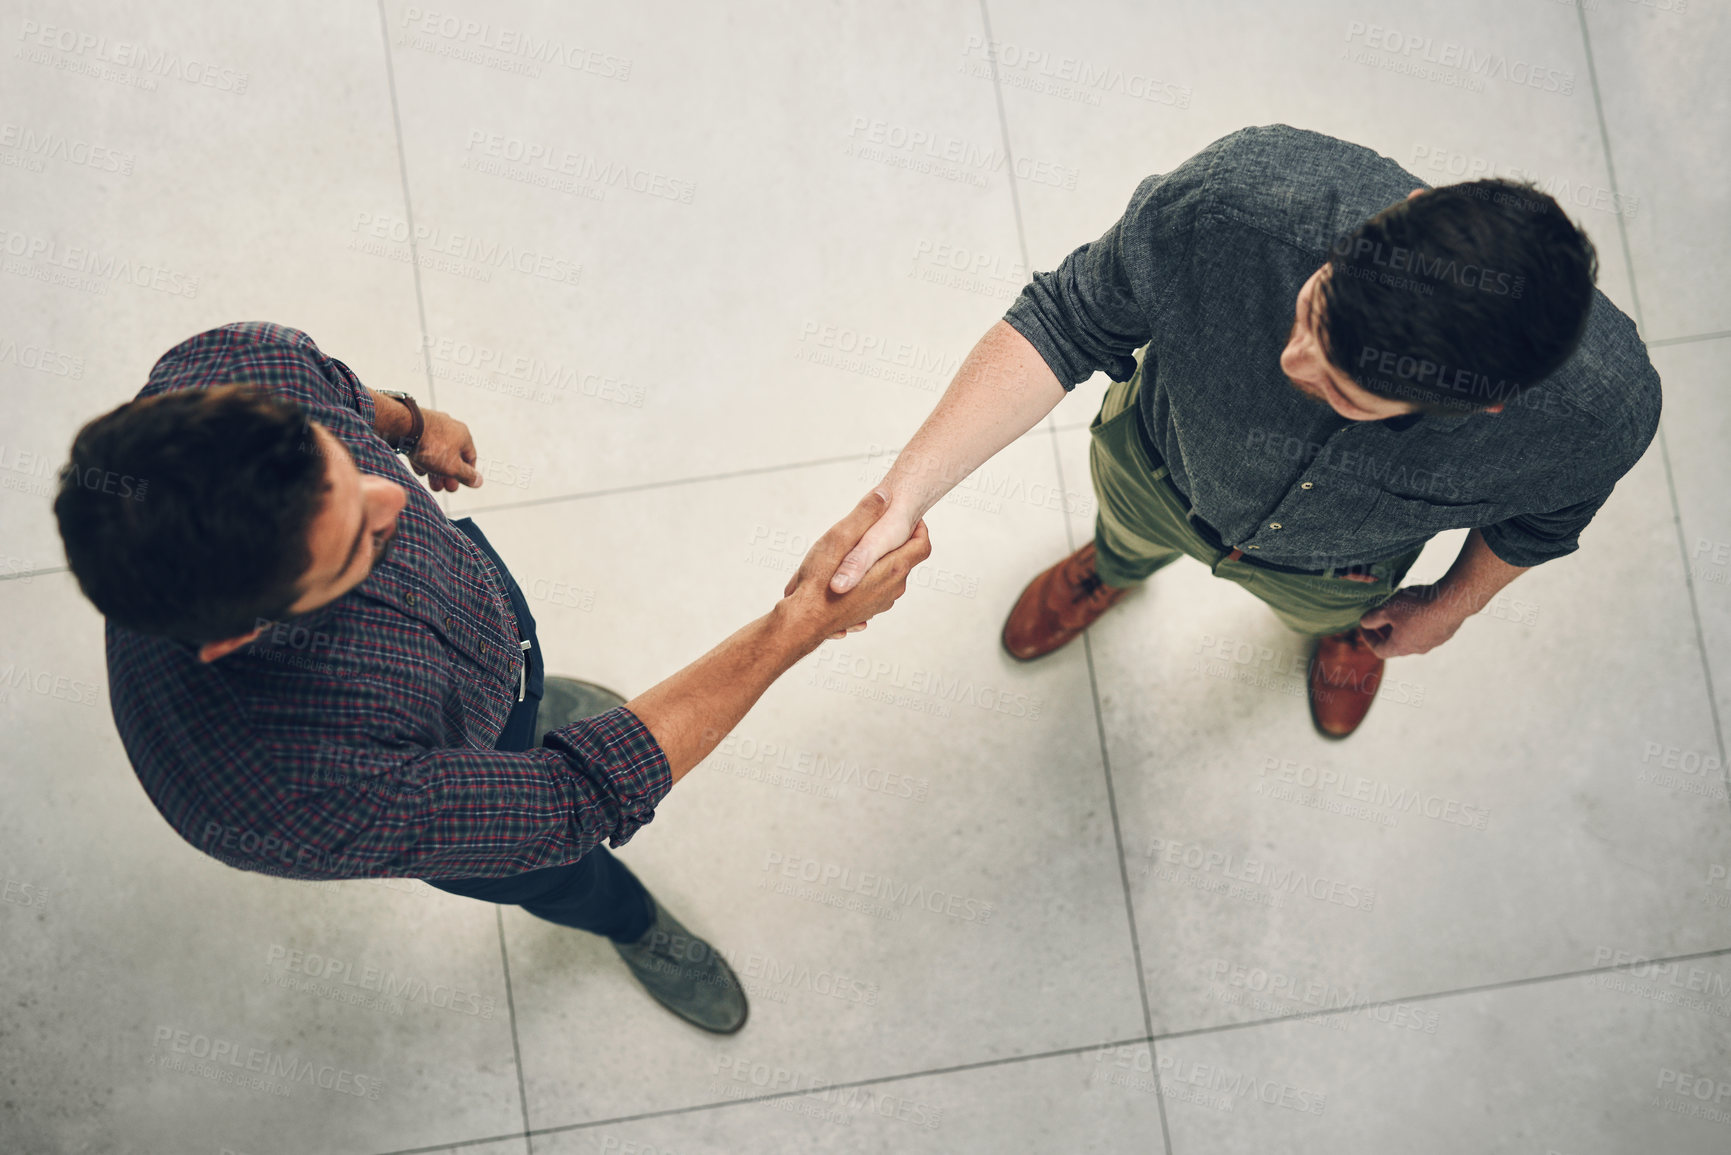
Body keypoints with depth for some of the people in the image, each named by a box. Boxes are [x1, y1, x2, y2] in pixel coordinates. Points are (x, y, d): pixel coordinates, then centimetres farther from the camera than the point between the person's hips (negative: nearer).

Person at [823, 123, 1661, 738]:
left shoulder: (1606, 410, -43)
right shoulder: (1236, 199, -48)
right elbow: (1066, 323, -30)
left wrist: (1450, 608, 2)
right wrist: (907, 490, -37)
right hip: (1160, 469, 0)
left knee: (1324, 611, 38)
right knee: (1131, 535, 37)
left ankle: (1342, 627, 77)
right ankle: (1114, 568, 76)